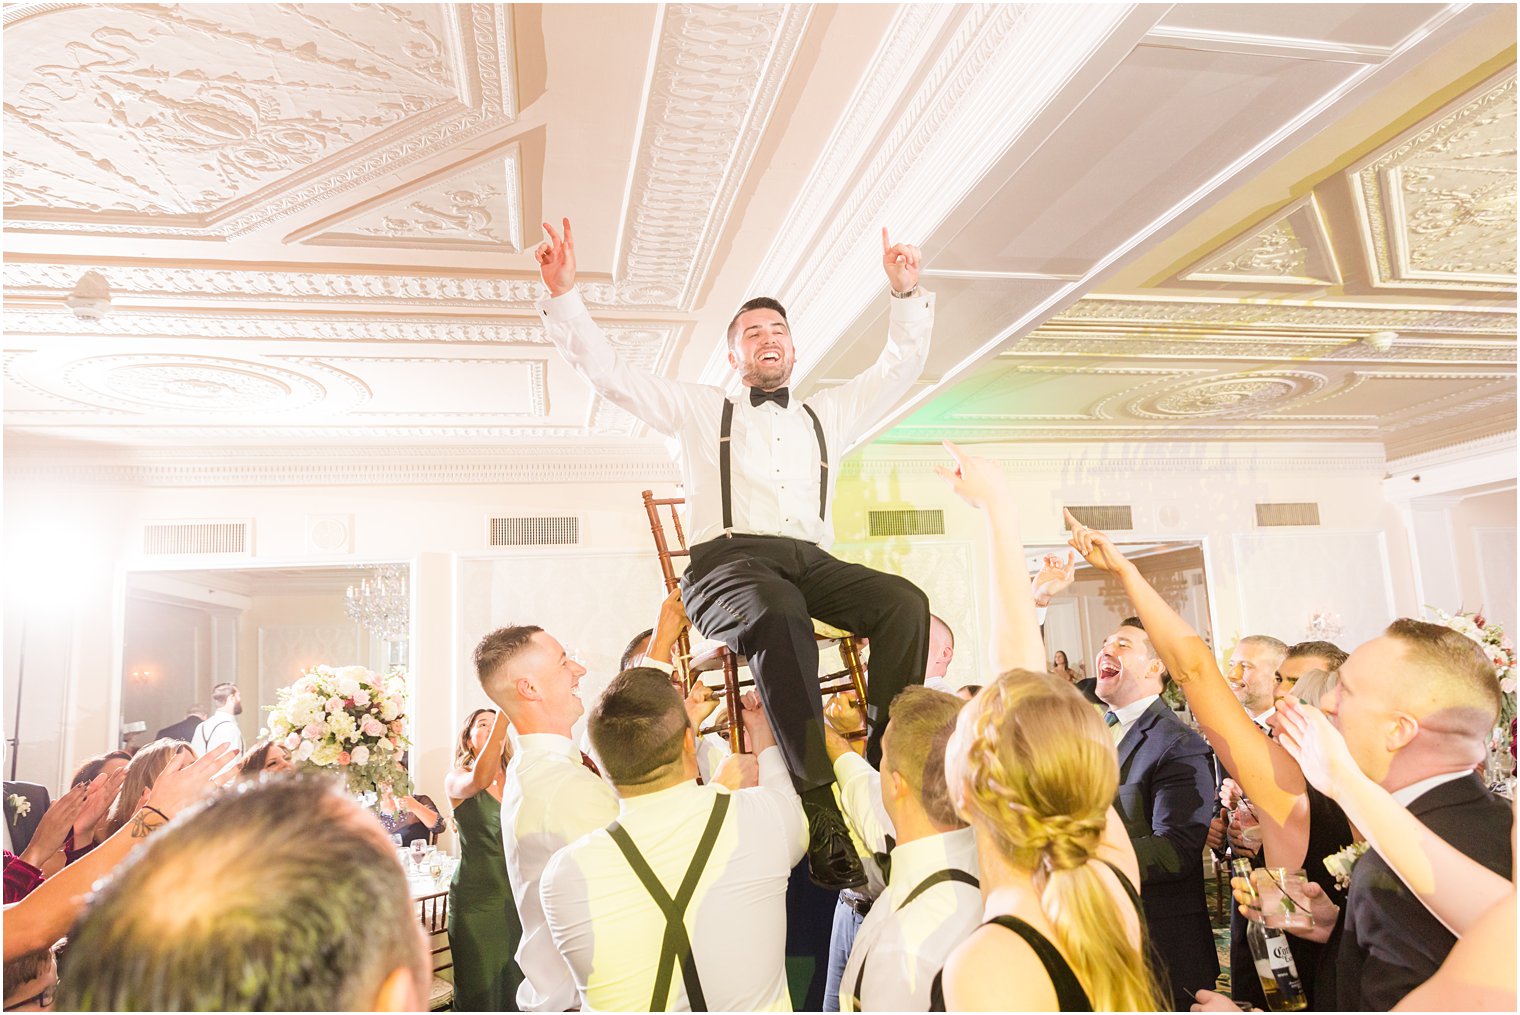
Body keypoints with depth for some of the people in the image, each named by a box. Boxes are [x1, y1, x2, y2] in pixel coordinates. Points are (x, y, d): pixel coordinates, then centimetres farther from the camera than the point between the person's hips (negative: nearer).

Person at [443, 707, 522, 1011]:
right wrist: (505, 716, -37)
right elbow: (478, 780, -27)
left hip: (517, 895, 3)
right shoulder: (456, 781, -3)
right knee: (481, 989, 5)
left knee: (516, 985, 10)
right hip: (476, 899, -3)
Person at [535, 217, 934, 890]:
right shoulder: (699, 411, 24)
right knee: (778, 617, -40)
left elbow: (900, 366, 30)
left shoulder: (827, 414, 32)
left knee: (905, 601, -27)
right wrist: (563, 295, 7)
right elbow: (607, 372, 17)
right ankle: (821, 811, -41)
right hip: (727, 558, -3)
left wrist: (907, 293, 17)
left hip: (812, 561, 4)